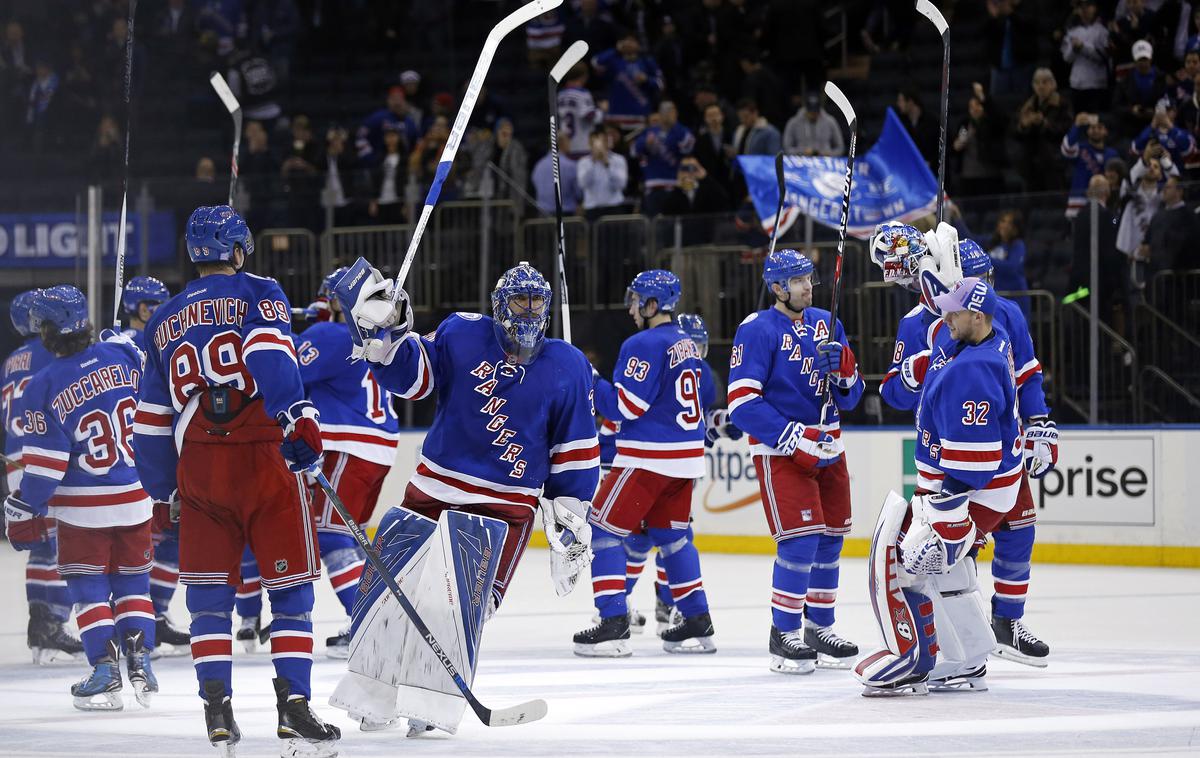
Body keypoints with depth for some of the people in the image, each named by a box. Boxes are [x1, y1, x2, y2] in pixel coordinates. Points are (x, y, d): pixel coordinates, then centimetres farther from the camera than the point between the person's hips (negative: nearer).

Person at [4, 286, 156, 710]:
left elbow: (45, 462, -14)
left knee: (88, 586, 8)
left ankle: (105, 671, 2)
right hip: (137, 498, 4)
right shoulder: (121, 356, -6)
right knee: (132, 580, 17)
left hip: (83, 507, -4)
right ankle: (139, 658, 9)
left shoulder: (45, 386, -15)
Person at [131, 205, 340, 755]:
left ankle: (216, 708, 0)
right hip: (264, 459, -4)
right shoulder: (258, 294, 4)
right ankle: (293, 705, -6)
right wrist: (297, 415, -23)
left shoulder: (165, 322, 19)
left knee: (208, 592, 10)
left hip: (197, 467, 4)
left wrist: (165, 491, 31)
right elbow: (270, 354, -18)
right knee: (290, 586, 3)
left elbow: (151, 421, 22)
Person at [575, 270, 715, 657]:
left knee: (604, 530, -3)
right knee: (671, 535, 19)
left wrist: (591, 381, -5)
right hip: (686, 456, 9)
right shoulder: (687, 345, 14)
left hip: (648, 457, -9)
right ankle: (697, 623, 16)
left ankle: (613, 623, -11)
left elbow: (625, 405, -17)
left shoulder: (644, 345, -14)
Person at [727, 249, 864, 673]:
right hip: (778, 448, -7)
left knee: (830, 538, 10)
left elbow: (850, 398, 12)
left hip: (827, 445, 7)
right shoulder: (758, 330, -11)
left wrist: (843, 370, -12)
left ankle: (820, 628, 23)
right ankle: (783, 634, -4)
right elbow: (741, 401, -18)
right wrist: (796, 440, -22)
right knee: (801, 539, -14)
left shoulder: (826, 324, 9)